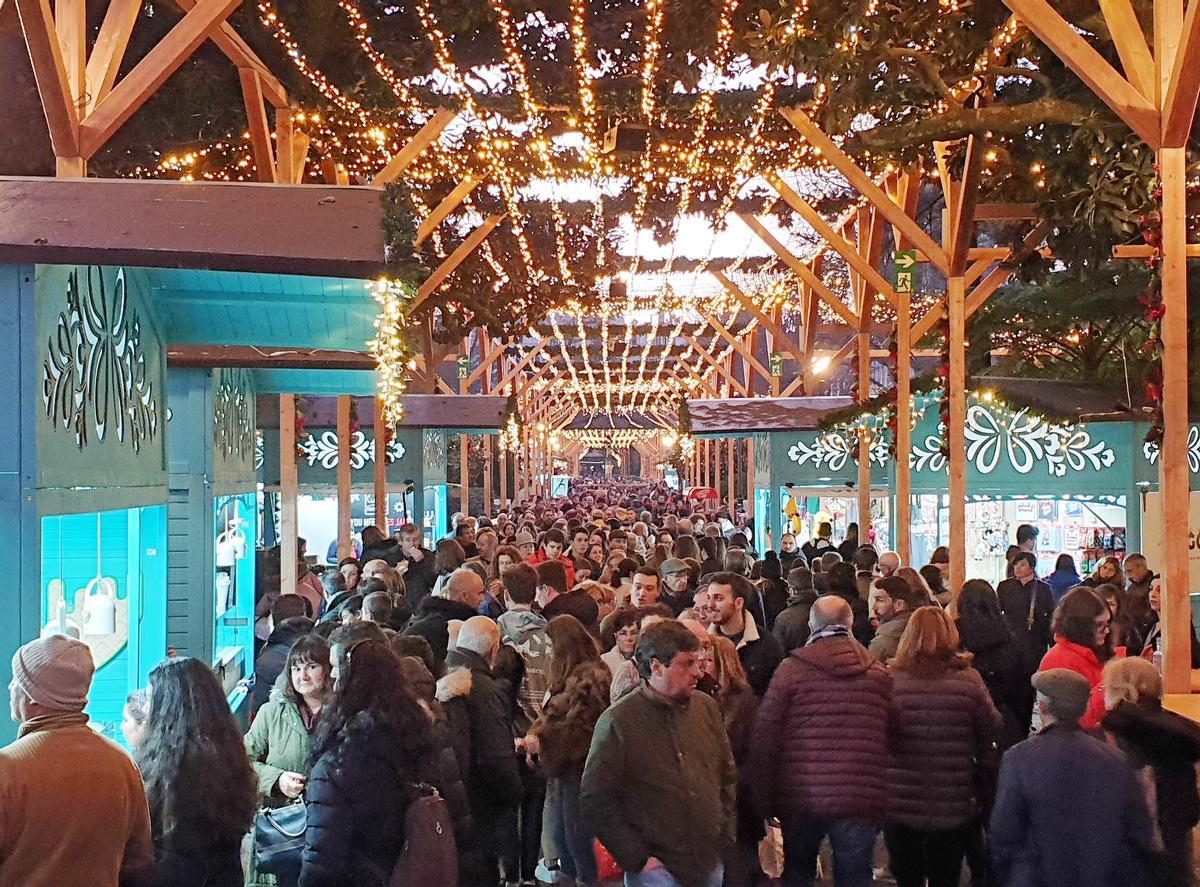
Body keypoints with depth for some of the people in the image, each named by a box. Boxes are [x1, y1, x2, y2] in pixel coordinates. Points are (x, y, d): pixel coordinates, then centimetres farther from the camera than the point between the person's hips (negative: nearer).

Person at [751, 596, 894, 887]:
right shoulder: (879, 674, 3)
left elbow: (764, 738, -4)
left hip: (800, 799, 0)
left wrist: (763, 803, 2)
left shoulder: (791, 669, -3)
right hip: (860, 801, 1)